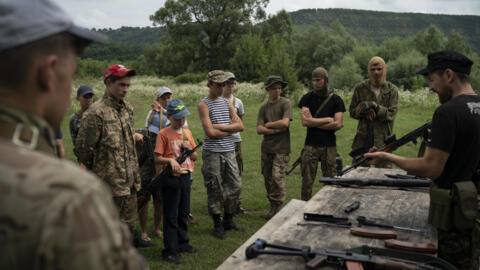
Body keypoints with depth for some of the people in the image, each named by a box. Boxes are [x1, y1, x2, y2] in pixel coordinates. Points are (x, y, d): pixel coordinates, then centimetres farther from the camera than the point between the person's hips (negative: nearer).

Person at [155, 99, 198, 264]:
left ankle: (182, 244, 29)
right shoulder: (164, 134, -8)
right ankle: (170, 250, 7)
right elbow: (157, 158, -10)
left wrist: (189, 148, -7)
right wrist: (170, 160, -26)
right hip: (171, 178, -6)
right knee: (171, 216, 0)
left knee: (183, 213, 15)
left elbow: (195, 157, 12)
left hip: (186, 177, 6)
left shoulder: (187, 133, 9)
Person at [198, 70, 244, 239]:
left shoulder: (227, 103, 14)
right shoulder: (204, 105, -5)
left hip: (229, 151, 6)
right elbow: (210, 132, -15)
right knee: (215, 190, 0)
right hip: (212, 152, -6)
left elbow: (240, 125, 4)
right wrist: (230, 129, -3)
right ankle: (217, 225, 13)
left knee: (235, 186, 8)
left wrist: (221, 126, -8)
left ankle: (228, 220, 23)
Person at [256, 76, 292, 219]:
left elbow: (285, 123, -15)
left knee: (277, 177, -11)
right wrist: (277, 130, -11)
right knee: (268, 178, 8)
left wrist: (268, 124, -2)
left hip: (281, 148, -5)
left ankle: (276, 208, 0)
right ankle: (272, 206, 20)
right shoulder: (263, 108, 10)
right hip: (266, 148, 5)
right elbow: (259, 130, -1)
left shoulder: (285, 103, 0)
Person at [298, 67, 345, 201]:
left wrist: (314, 122, -7)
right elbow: (305, 122, -8)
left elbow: (338, 124, -6)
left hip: (329, 145, 0)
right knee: (307, 181, 0)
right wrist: (327, 120, -5)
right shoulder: (307, 98, 5)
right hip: (311, 145, 0)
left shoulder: (336, 100, 5)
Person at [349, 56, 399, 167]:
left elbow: (391, 114, -7)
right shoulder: (360, 88, 4)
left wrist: (374, 106, -19)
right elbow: (352, 111, 6)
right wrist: (365, 111, -14)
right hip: (363, 138, 1)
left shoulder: (392, 90, 1)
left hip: (383, 140, -1)